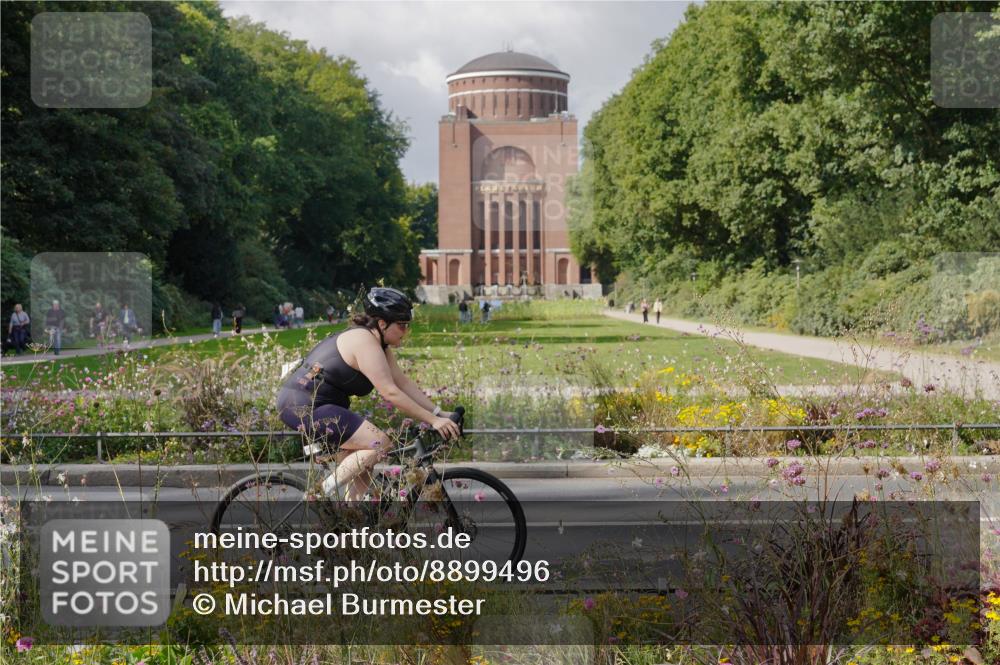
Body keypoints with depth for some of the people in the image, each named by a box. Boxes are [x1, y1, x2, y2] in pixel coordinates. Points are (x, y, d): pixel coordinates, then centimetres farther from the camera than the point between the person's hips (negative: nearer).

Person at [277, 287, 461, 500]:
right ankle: (329, 489, -11)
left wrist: (439, 413, 1)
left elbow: (404, 383, 9)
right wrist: (433, 420, -21)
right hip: (303, 405, -11)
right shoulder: (365, 342, -20)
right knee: (380, 443, -17)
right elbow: (391, 393, -23)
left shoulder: (380, 346, 12)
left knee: (362, 471, 11)